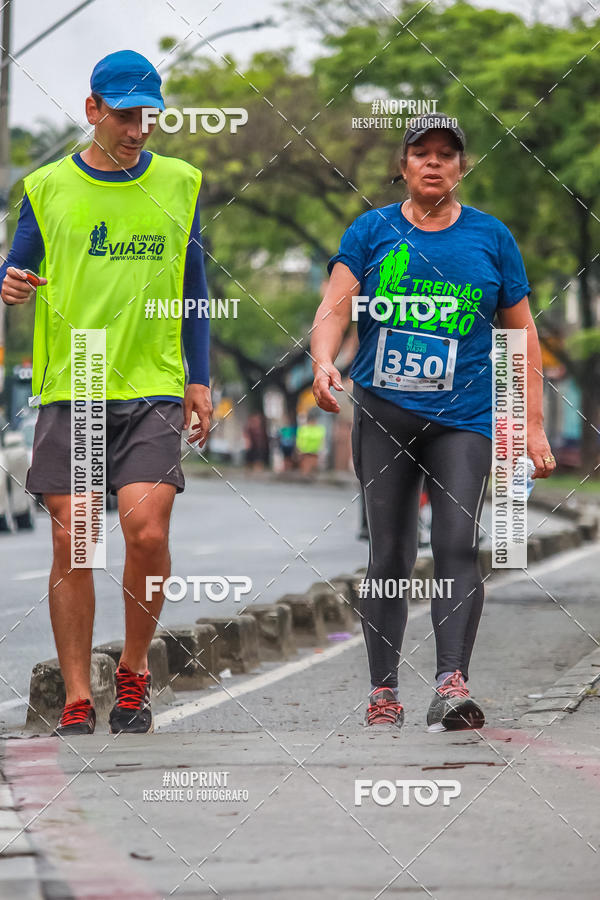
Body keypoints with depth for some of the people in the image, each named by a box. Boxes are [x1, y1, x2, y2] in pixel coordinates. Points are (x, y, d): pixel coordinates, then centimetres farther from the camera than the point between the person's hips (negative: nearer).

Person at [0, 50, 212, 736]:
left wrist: (199, 379, 12)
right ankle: (77, 700, 4)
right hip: (69, 390, 0)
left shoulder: (179, 184, 10)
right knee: (72, 543, -4)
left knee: (147, 531, -15)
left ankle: (134, 671, 8)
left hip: (153, 390, 0)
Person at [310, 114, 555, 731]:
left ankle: (451, 685, -23)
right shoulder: (371, 231, 8)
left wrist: (532, 424, 6)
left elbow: (521, 333, 12)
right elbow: (335, 306, -3)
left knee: (457, 546, -16)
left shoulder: (491, 237, 10)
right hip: (383, 413, 0)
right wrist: (323, 362, -24)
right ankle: (383, 693, 7)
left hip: (463, 418, 0)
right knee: (390, 554, 1)